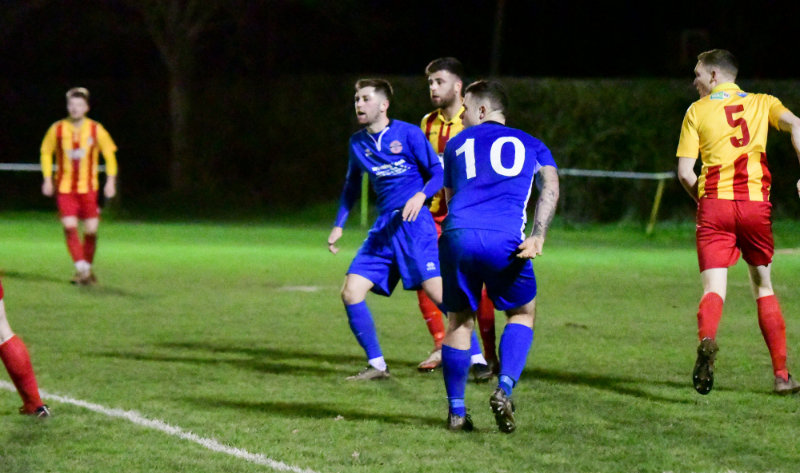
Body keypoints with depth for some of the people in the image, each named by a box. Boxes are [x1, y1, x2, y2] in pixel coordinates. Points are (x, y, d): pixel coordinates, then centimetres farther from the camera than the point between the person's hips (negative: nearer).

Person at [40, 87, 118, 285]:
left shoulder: (96, 130, -3)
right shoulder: (57, 129, -2)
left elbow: (110, 154, 6)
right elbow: (46, 152, 11)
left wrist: (110, 181, -2)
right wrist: (48, 179, 4)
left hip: (88, 187, 0)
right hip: (64, 187, 0)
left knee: (91, 230, 1)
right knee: (70, 227, -15)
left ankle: (87, 268, 19)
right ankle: (81, 269, -15)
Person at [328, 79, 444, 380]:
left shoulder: (408, 134, -4)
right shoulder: (357, 143, 13)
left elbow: (439, 173, -4)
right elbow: (351, 186, 27)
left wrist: (420, 196, -22)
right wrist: (339, 225, 20)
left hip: (414, 223, -6)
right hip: (383, 228, 6)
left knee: (437, 292, -17)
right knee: (351, 291, -6)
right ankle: (376, 365, 5)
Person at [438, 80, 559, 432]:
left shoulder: (457, 144, 26)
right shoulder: (530, 145, 23)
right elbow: (550, 186, 6)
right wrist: (538, 235, -4)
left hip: (458, 234, 1)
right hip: (506, 240, -1)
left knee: (458, 321, 14)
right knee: (523, 314, 18)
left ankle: (456, 411, 14)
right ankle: (504, 388, -4)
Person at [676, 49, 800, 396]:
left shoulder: (697, 111, 11)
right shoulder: (761, 103, 16)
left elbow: (684, 173, 4)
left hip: (714, 203, -2)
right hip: (755, 203, 2)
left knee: (714, 287, -8)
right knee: (763, 286, 16)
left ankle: (706, 339, -42)